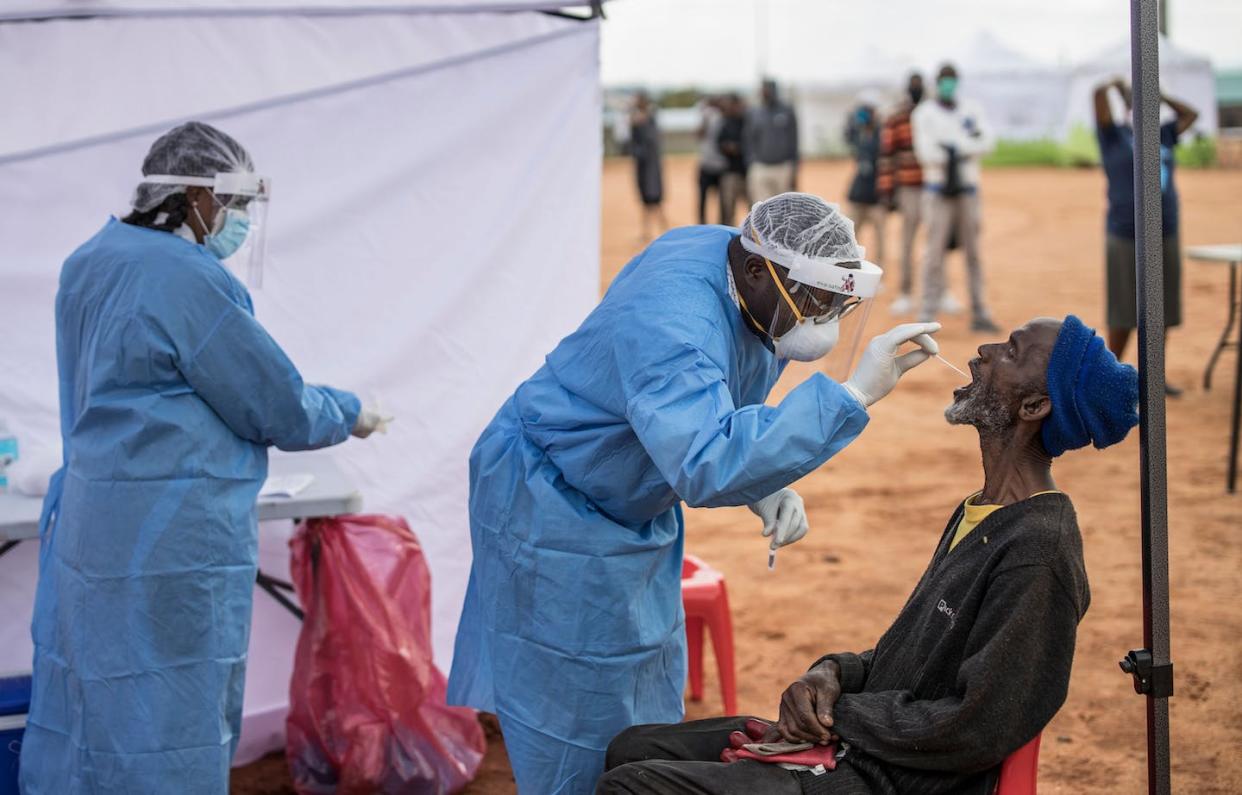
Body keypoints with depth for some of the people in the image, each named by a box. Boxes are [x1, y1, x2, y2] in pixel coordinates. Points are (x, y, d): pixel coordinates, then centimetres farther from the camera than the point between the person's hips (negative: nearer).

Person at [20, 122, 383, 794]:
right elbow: (280, 411, -11)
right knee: (166, 720, -1)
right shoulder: (187, 278, -17)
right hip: (168, 544, -9)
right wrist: (348, 414, 8)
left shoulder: (91, 262, 11)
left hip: (84, 521, 9)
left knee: (88, 709, 14)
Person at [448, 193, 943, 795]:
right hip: (554, 510, -9)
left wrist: (765, 487, -7)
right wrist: (852, 395, -52)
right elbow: (707, 466, -52)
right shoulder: (671, 324, -37)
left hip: (634, 509, 9)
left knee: (651, 687, 15)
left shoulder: (756, 287, -8)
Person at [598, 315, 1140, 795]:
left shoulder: (1038, 552, -21)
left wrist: (841, 713, -12)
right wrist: (835, 673, -2)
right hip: (848, 740, 10)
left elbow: (978, 730, -23)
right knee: (632, 750, 12)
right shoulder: (978, 514, 11)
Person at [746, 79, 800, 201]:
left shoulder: (787, 112, 2)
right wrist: (749, 171, 5)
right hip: (760, 169, 1)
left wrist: (794, 172, -2)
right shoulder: (753, 114, 7)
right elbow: (750, 143, 10)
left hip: (783, 168, -1)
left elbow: (793, 142, 3)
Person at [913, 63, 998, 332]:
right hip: (938, 189, -3)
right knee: (935, 250, -9)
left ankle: (979, 313, 7)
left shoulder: (972, 111, 9)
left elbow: (986, 142, -6)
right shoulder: (924, 114, 0)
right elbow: (926, 152, -14)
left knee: (973, 251, 4)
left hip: (967, 189, 3)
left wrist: (951, 148, -18)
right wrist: (967, 146, -14)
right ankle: (927, 316, -8)